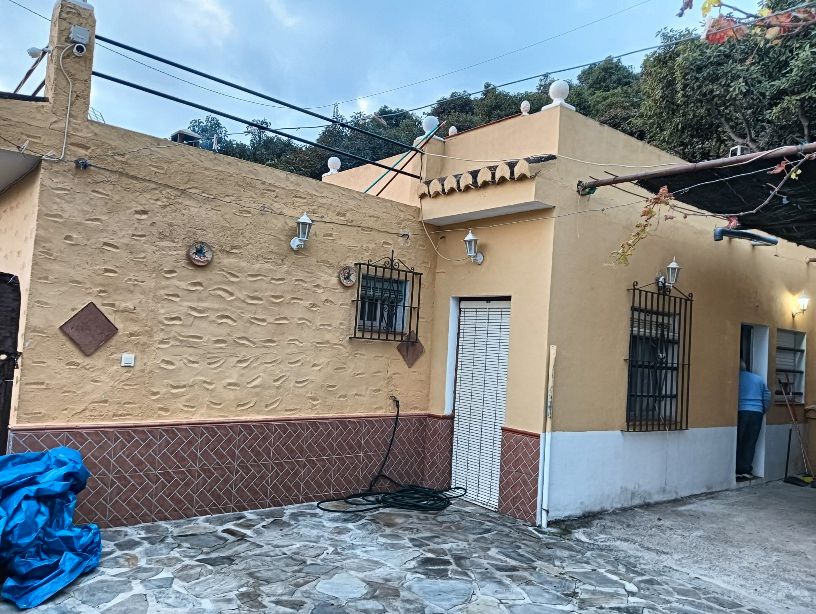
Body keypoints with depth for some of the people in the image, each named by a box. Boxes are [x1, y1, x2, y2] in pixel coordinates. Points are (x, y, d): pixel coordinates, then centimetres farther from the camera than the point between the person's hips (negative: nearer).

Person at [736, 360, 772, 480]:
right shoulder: (759, 379, 15)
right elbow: (767, 398, 12)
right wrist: (762, 411, 21)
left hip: (740, 412, -3)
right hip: (756, 414, 3)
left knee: (738, 442, 2)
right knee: (750, 443, 6)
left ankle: (738, 470, 0)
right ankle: (746, 470, 5)